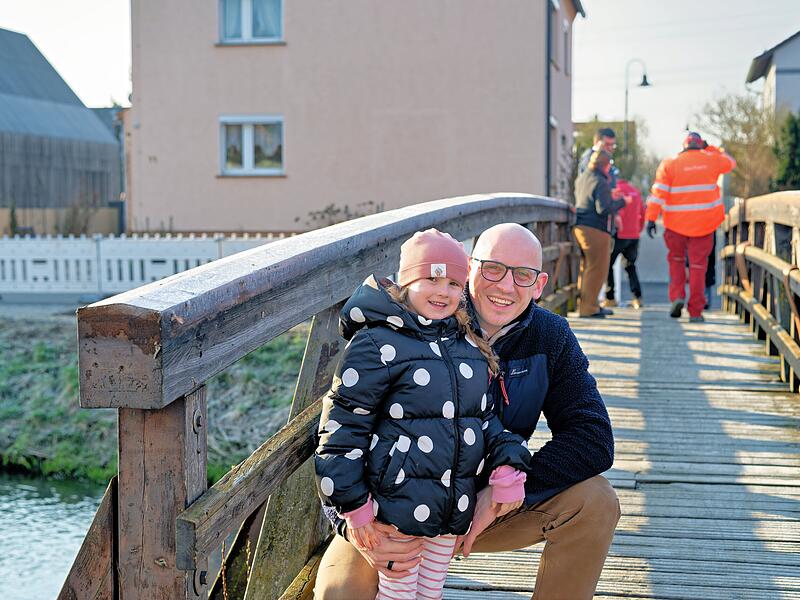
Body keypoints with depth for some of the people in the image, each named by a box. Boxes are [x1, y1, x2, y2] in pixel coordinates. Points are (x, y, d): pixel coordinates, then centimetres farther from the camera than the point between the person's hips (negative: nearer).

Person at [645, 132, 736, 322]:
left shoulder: (670, 164, -2)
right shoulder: (711, 160, 2)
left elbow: (658, 192, -10)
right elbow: (730, 162, 24)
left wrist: (651, 218, -12)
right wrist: (710, 148, 26)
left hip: (677, 223, 0)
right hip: (704, 223, 0)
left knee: (676, 259, 21)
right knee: (698, 266, 5)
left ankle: (677, 296, 3)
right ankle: (695, 312, 4)